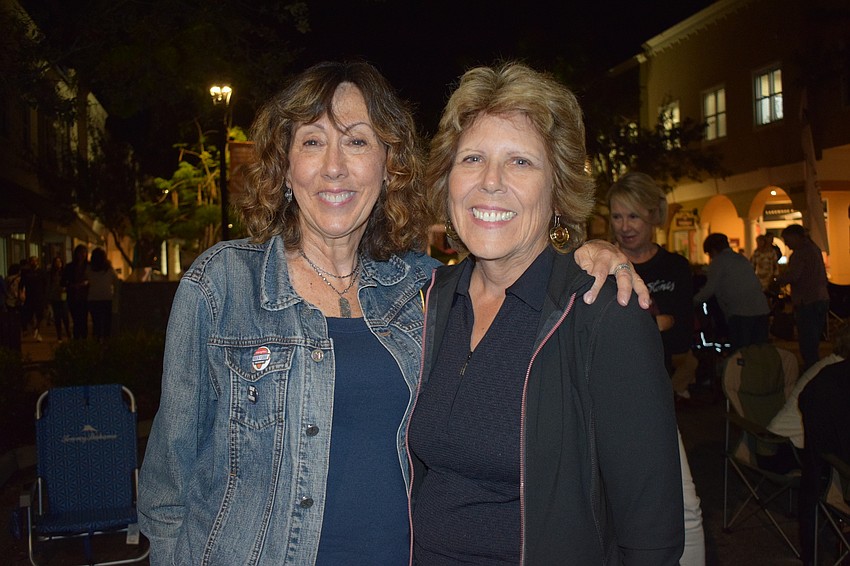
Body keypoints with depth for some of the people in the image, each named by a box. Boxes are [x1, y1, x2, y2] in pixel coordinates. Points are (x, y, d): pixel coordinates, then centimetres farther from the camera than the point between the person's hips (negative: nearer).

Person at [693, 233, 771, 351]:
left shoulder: (718, 261, 2)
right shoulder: (741, 259, 24)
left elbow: (710, 288, -6)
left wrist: (694, 301, 9)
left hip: (740, 314, -7)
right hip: (762, 311, 7)